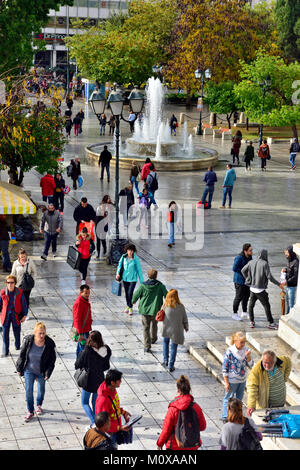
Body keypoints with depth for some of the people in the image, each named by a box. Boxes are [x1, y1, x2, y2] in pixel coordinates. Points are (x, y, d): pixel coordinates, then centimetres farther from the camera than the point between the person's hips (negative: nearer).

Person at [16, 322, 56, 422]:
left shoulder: (49, 344, -20)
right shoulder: (28, 340, -17)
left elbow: (52, 359, -9)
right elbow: (22, 355, -4)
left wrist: (48, 373, -12)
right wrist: (19, 369, 1)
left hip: (42, 372, 0)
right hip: (29, 370, 0)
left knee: (41, 389, 20)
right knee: (28, 391, -2)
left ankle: (39, 405, 47)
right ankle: (30, 412, 15)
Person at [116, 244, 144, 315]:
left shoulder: (136, 259, -15)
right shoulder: (123, 257, -6)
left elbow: (139, 270, -10)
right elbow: (120, 265, 7)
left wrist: (142, 281, -7)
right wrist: (118, 273, -10)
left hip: (133, 279, -4)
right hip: (125, 278, 4)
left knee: (130, 293, -11)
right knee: (126, 293, 15)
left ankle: (130, 308, 8)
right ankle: (128, 306, 35)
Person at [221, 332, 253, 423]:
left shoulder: (246, 350, -5)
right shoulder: (229, 352, -20)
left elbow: (250, 365, 1)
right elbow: (224, 368, -14)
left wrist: (248, 357, -19)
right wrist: (226, 382, -13)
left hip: (243, 380, 5)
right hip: (232, 380, -5)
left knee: (239, 399, 19)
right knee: (229, 398, 8)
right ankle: (225, 417, 22)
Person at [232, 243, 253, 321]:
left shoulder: (249, 257, 3)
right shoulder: (239, 258, -22)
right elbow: (234, 268, -24)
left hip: (246, 280, 8)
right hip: (240, 280, -8)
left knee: (246, 296, 15)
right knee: (239, 297, 0)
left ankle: (244, 313, 30)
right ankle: (235, 314, 14)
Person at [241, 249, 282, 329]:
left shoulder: (251, 262, 1)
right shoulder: (265, 264, -14)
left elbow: (243, 270, 8)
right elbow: (269, 276, -16)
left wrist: (248, 279, 22)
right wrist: (278, 284, -6)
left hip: (252, 288, 5)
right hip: (261, 290, -5)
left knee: (251, 305, 17)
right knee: (266, 306, 3)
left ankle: (252, 322, 18)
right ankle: (271, 323, 5)